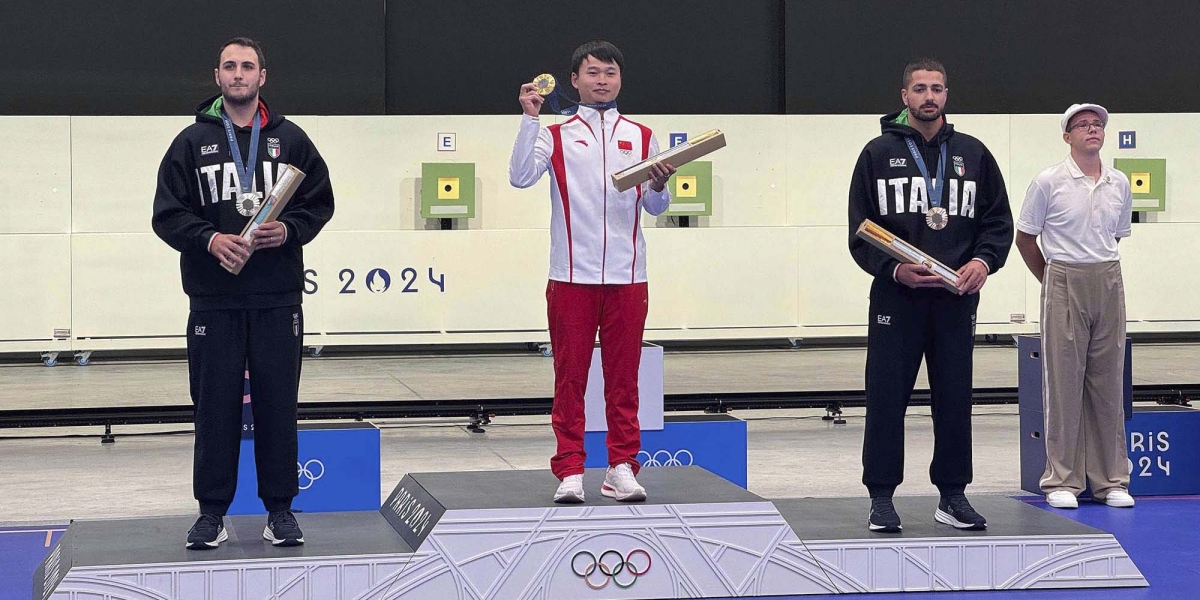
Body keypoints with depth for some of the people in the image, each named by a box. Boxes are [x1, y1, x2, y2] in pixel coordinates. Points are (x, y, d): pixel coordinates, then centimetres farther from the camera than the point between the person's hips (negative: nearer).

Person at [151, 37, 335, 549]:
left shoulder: (290, 139, 8)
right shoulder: (193, 141, 6)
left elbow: (320, 203, 10)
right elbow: (167, 214, 2)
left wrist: (289, 230, -9)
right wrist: (208, 239, -15)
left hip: (278, 296, 0)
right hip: (213, 297, 0)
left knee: (278, 404, 3)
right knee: (215, 405, 2)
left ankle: (280, 508, 11)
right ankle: (212, 511, 10)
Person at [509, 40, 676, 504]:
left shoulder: (641, 137, 13)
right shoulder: (556, 135, 8)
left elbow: (656, 207, 13)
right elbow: (520, 176, -9)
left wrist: (658, 186, -9)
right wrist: (529, 118, -14)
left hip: (626, 275, 2)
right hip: (572, 275, -2)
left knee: (623, 377, 3)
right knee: (570, 376, 0)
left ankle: (622, 467, 9)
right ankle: (570, 471, 3)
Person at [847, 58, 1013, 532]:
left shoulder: (972, 153, 11)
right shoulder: (879, 154, 4)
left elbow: (998, 221, 13)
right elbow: (860, 232, 2)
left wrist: (983, 261, -6)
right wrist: (894, 268, -13)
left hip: (956, 298, 2)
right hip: (895, 297, -2)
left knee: (955, 399, 5)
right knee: (887, 398, -2)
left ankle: (952, 495, 15)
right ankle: (881, 498, 6)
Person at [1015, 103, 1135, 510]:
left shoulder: (1120, 184, 9)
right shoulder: (1049, 182, -4)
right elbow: (1025, 237, 4)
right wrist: (1050, 279, 8)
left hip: (1109, 282, 4)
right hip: (1065, 285, -4)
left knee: (1108, 381, 6)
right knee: (1063, 380, -3)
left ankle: (1111, 480, 11)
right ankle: (1061, 480, 3)